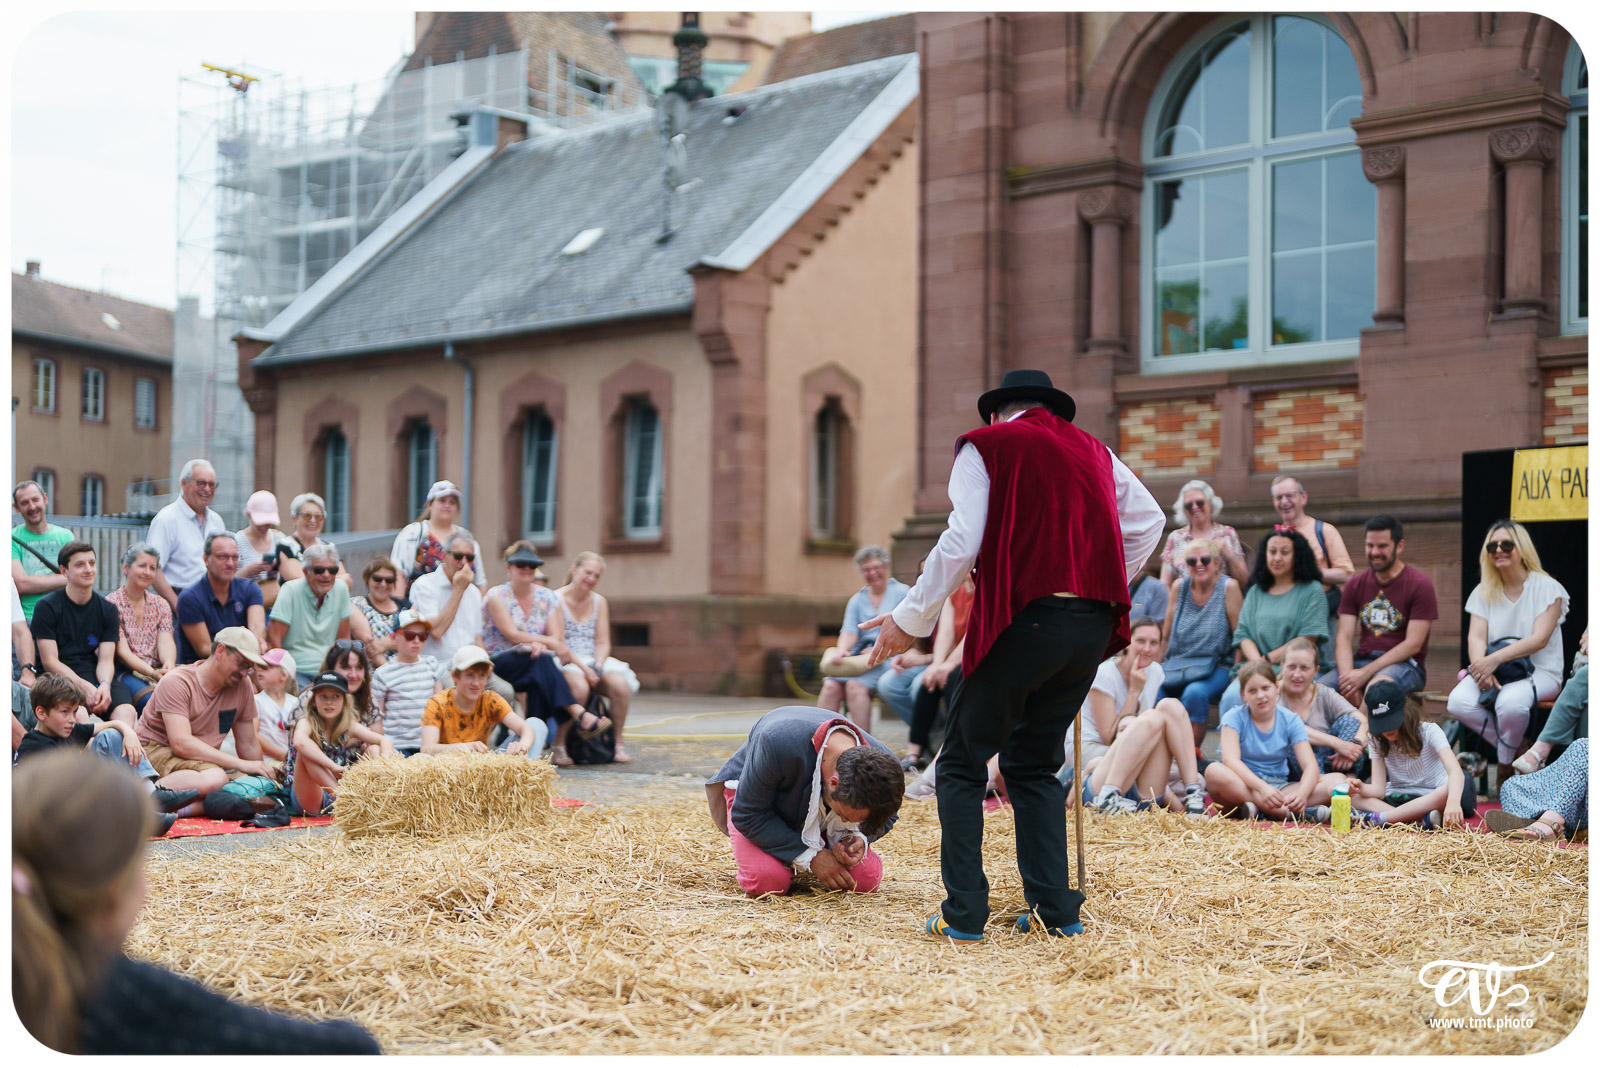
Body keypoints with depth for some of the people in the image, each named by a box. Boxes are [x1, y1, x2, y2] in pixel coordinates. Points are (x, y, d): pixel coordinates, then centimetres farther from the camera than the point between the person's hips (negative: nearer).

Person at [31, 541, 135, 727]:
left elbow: (106, 660, 7)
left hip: (96, 676, 3)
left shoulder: (107, 609, 13)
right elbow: (50, 662, -4)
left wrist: (104, 685, -17)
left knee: (127, 711, -29)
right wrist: (84, 687, -19)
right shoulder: (46, 607, 2)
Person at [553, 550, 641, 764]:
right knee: (579, 687, -38)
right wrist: (582, 668, -20)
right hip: (565, 663, -5)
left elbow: (603, 643, 9)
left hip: (594, 661, 5)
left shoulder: (599, 602, 13)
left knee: (620, 685, -26)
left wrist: (597, 667, -12)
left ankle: (617, 744, -12)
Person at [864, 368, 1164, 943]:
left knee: (963, 762, 5)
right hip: (1094, 626, 5)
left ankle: (963, 913, 0)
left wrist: (910, 620, -1)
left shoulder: (985, 446, 3)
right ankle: (1054, 910, 11)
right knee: (1033, 763, 17)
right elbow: (1149, 521, 22)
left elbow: (960, 543, -7)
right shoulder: (1092, 450, 18)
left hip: (1023, 620, -5)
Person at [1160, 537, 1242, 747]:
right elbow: (1165, 634, 14)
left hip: (1215, 667, -3)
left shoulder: (1228, 587, -3)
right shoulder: (1179, 587, 8)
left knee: (1194, 692, -36)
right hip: (1175, 665, 3)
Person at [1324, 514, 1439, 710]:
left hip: (1404, 665, -4)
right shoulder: (1355, 584, 14)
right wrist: (1347, 675, -15)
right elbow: (1344, 637, 6)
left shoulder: (1420, 585, -1)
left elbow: (1413, 644, -9)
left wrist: (1365, 673, -17)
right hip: (1360, 660, 4)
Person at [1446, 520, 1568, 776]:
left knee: (1510, 702, -38)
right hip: (1494, 671, 4)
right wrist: (1482, 671, -24)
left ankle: (1506, 765, -9)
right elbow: (1476, 637, -2)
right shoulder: (1484, 592, 10)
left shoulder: (1547, 588, -2)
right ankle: (1518, 751, -10)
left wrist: (1495, 660, -27)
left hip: (1540, 672, -4)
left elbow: (1539, 639, -14)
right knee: (1458, 702, -27)